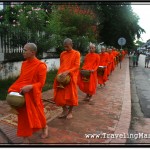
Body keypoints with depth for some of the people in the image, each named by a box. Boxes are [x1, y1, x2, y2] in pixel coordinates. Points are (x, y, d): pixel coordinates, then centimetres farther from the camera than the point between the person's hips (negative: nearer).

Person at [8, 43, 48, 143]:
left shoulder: (41, 65, -14)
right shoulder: (24, 63, 6)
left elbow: (41, 83, -14)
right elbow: (21, 78, 13)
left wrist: (30, 87, -29)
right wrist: (16, 88, -2)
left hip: (33, 94, -5)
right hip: (23, 94, 6)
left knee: (37, 114, 9)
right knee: (23, 116, 8)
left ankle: (45, 127, 40)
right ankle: (26, 137, 22)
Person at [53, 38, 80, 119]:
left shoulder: (76, 53, -3)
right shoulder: (62, 54, 10)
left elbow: (77, 66, -9)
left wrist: (67, 72, -22)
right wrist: (60, 73, -1)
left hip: (71, 77, -4)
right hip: (61, 77, 4)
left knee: (71, 94, 5)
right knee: (60, 94, 6)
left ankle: (70, 112, 23)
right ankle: (65, 110, 26)